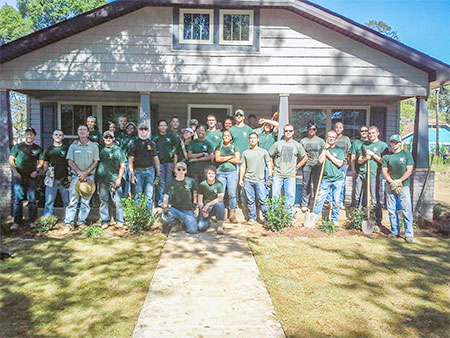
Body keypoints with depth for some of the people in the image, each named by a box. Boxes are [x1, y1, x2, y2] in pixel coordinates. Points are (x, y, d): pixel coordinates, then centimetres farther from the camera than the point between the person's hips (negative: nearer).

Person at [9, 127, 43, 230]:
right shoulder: (17, 147, 8)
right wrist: (15, 171, -8)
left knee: (32, 200, -1)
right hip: (18, 177, -1)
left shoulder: (38, 149, 11)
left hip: (32, 177, 1)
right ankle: (17, 222, 5)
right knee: (18, 199, 0)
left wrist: (36, 171, -5)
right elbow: (10, 159, 5)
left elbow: (41, 162, 12)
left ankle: (32, 221, 6)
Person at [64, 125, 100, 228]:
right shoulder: (73, 146, 9)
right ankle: (69, 223, 1)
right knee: (73, 200, -2)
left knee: (85, 201, 3)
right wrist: (79, 172, -11)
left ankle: (81, 222, 10)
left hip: (89, 176, 0)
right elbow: (70, 161, 4)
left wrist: (85, 173, -11)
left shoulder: (94, 146, 7)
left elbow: (96, 162, 1)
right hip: (76, 176, 0)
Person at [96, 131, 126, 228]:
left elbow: (122, 165, 2)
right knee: (103, 201, 7)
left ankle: (120, 221, 6)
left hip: (114, 179, -3)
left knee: (117, 201, -2)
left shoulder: (117, 149, 4)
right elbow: (96, 162, 19)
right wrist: (96, 178, 10)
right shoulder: (101, 149, 11)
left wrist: (119, 178, -5)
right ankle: (105, 221, 17)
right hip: (102, 179, 3)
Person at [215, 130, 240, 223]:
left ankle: (232, 214, 1)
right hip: (220, 172, 1)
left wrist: (224, 159, -2)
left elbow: (237, 160, -1)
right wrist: (230, 157, -3)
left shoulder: (235, 147, 12)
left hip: (232, 171, 0)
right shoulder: (219, 147, 14)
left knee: (232, 194, -5)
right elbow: (217, 159, -2)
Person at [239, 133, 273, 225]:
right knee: (250, 200, 4)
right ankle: (252, 218, 14)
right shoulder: (245, 153, 12)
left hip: (260, 180, -2)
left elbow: (269, 164, 9)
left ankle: (266, 217, 5)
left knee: (262, 200, -6)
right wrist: (241, 179, 9)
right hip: (248, 180, 2)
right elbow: (243, 166, 14)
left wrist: (270, 176, -1)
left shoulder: (263, 151, 8)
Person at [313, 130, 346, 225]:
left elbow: (340, 163, -10)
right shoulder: (324, 149, 9)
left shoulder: (340, 150, 3)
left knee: (336, 201, 4)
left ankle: (334, 220, 17)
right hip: (325, 179, 1)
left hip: (337, 179, -1)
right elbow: (320, 161, -7)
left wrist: (329, 154, -7)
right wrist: (325, 149, -7)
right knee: (319, 199, 1)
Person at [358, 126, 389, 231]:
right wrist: (365, 158, 0)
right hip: (365, 175, 5)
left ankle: (377, 223, 0)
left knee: (376, 201, -6)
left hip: (376, 175, -5)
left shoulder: (383, 145, 2)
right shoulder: (365, 145, 19)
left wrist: (373, 155, -10)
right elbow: (359, 161, 20)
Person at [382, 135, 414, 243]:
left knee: (407, 210, -7)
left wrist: (398, 181, -12)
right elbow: (384, 171, 5)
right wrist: (392, 182, -9)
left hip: (403, 186, -2)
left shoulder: (407, 155, 4)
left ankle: (409, 234, -3)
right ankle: (395, 232, 17)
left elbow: (409, 171, -3)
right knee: (391, 210, 6)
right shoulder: (387, 156, 9)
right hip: (390, 186, 3)